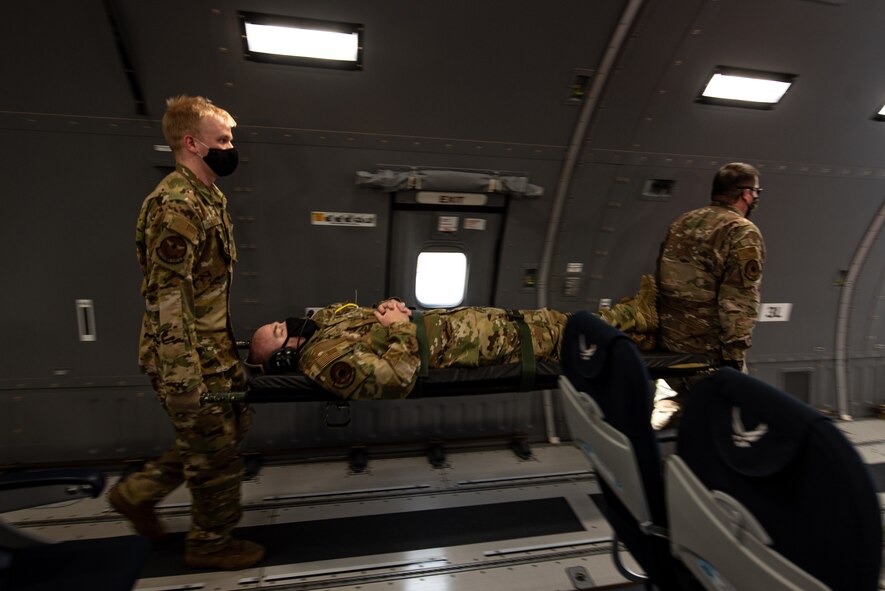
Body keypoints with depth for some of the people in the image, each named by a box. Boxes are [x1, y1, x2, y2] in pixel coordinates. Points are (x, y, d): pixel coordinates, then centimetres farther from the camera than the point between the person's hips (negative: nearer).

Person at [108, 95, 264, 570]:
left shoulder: (209, 197, 11)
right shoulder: (174, 207, -21)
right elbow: (166, 303, -24)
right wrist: (184, 384, -23)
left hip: (217, 349, 10)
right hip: (191, 360, -10)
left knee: (231, 428, 22)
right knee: (218, 452, 8)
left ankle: (137, 492, 38)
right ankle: (210, 543, 32)